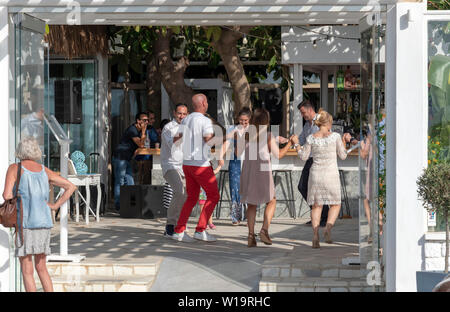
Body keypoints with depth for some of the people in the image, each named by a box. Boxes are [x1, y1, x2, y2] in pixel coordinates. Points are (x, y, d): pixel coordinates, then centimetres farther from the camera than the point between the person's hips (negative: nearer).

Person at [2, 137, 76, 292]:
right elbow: (71, 187, 11)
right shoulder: (44, 170, 11)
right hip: (44, 222, 5)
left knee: (27, 271, -1)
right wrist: (56, 205, 9)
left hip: (25, 222, -5)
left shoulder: (15, 168, -2)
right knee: (41, 269, 16)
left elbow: (7, 195, -13)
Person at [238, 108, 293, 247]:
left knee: (251, 204, 14)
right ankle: (264, 230, -2)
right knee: (271, 201, 16)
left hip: (248, 172, 3)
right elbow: (278, 155, -2)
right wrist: (290, 143, 10)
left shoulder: (246, 134, 0)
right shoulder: (268, 136, -8)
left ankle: (251, 235, 3)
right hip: (263, 172, -3)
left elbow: (238, 152, 4)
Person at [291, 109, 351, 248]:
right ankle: (328, 229, -13)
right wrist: (345, 142, 15)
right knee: (335, 204, 13)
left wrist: (296, 144, 17)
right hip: (331, 174, -2)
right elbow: (343, 156, 1)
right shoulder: (335, 136, -7)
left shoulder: (311, 138, -3)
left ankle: (315, 236, -3)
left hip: (315, 174, 2)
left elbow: (304, 157, 4)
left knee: (316, 206, 12)